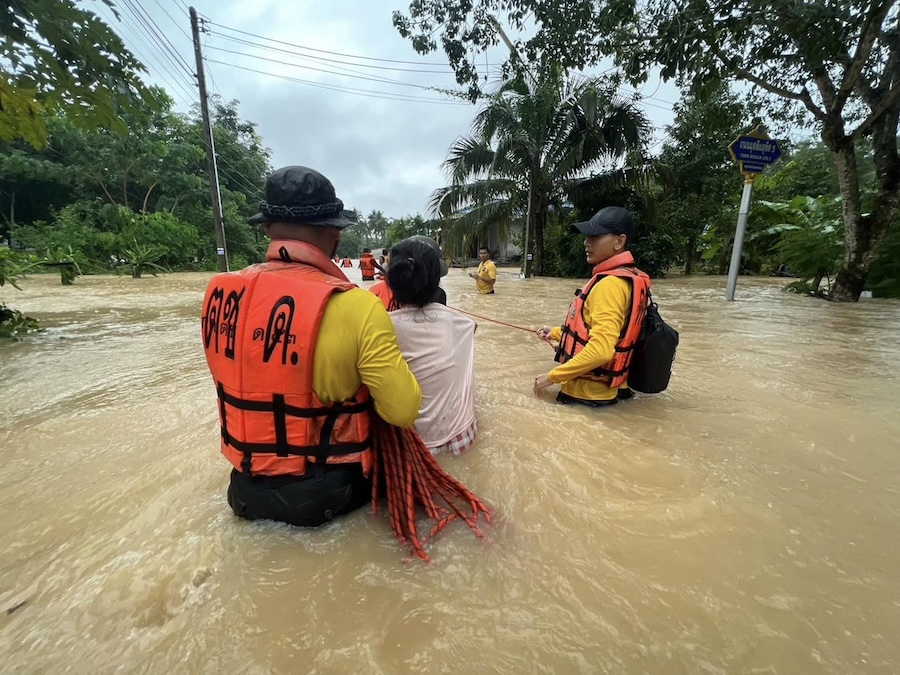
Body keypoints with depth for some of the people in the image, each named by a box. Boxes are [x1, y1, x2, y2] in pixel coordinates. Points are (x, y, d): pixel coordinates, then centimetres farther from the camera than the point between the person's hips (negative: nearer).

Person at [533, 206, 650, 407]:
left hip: (588, 394, -9)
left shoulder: (610, 283, -23)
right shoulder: (627, 278, 7)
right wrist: (557, 333, 16)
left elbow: (600, 350, -30)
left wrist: (552, 377, -20)